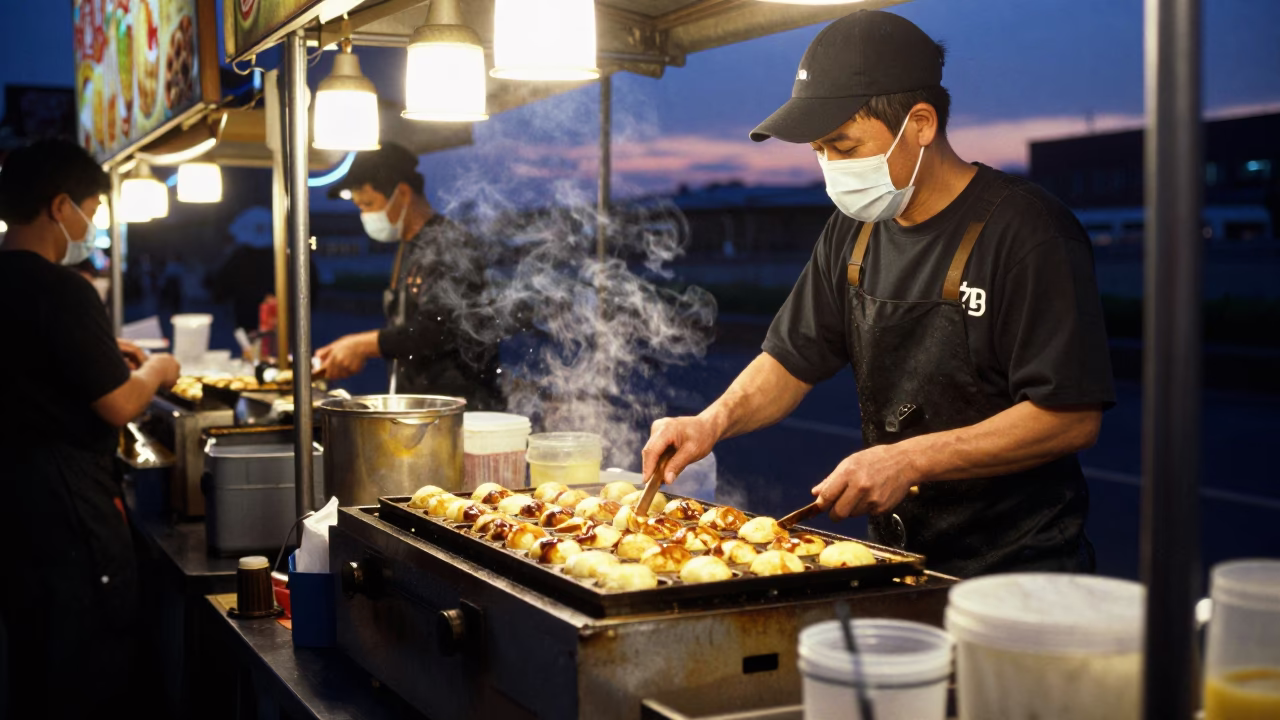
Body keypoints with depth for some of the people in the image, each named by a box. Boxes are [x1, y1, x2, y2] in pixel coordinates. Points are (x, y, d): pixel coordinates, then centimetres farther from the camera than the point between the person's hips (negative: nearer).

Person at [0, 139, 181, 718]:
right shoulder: (60, 290, -19)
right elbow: (119, 406, -17)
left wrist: (106, 354, 19)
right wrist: (155, 371, 1)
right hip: (67, 497, -9)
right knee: (94, 672, 1)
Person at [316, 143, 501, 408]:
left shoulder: (449, 246, -13)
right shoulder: (409, 248, 17)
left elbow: (437, 331, -22)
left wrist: (363, 345, -16)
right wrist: (352, 347, 10)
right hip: (416, 405, 9)